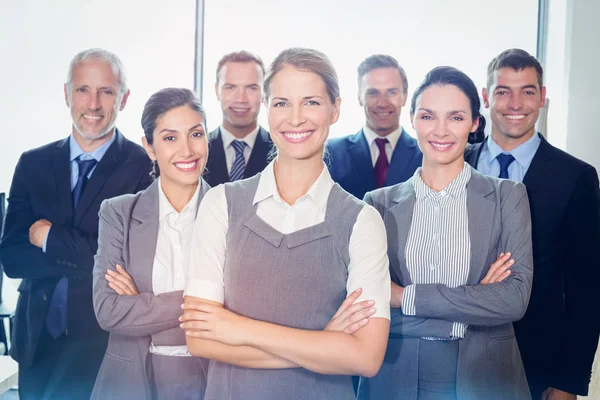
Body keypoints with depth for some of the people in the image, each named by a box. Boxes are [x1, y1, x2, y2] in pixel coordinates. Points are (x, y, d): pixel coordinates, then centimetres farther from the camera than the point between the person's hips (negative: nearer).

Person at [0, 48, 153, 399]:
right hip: (38, 340, 5)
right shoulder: (33, 164, 3)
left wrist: (51, 237, -13)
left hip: (110, 344, -5)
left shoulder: (147, 167, -11)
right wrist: (92, 259, -16)